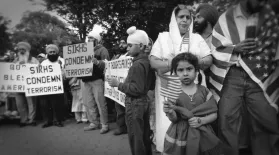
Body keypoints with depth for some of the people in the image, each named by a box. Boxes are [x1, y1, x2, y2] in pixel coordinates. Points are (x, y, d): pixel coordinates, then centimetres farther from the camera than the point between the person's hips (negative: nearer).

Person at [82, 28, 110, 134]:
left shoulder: (102, 50, 1)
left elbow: (106, 64, -12)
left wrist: (97, 62, -28)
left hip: (97, 80, -7)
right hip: (86, 81, 7)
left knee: (100, 103, -5)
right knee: (89, 104, 8)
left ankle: (104, 125, 4)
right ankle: (94, 123, 20)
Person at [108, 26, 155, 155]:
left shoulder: (137, 64, -21)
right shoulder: (147, 61, 6)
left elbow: (136, 89, -24)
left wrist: (118, 84, -18)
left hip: (134, 104, -9)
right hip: (144, 101, 9)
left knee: (135, 138, 4)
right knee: (145, 135, 19)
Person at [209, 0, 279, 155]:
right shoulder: (226, 18, 6)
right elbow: (213, 49, 3)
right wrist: (235, 48, -13)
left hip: (259, 78, 2)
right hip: (231, 77, -2)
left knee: (265, 123, 1)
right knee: (227, 122, -5)